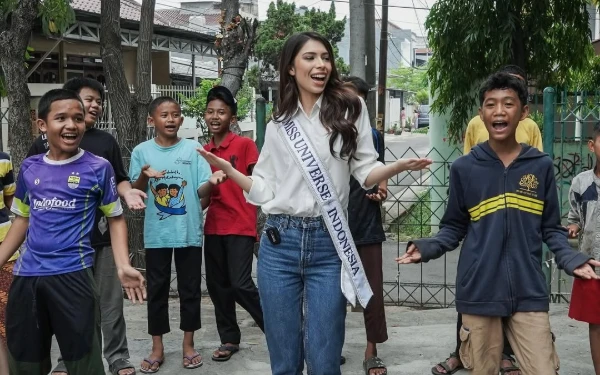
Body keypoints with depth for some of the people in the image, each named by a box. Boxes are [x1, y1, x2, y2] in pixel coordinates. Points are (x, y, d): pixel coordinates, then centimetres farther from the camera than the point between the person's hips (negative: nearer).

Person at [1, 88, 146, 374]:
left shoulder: (98, 168, -4)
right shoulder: (29, 168, 7)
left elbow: (115, 219, 2)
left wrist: (123, 266, -12)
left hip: (72, 276, -4)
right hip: (26, 276, 4)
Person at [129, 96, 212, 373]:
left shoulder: (193, 149, 0)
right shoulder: (142, 151, 1)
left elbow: (201, 190, -3)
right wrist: (143, 177, -20)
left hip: (189, 232, 0)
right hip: (156, 233, 0)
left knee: (190, 288, 8)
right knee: (156, 290, 8)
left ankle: (188, 345, 21)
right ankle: (157, 348, 19)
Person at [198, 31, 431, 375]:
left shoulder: (350, 108, 4)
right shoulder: (278, 126, 11)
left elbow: (365, 172, 4)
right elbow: (265, 191, 13)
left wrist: (399, 166, -15)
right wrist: (227, 169, 4)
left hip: (328, 245, -2)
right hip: (280, 244, 2)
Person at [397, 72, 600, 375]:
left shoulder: (542, 166, 4)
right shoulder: (464, 168, 1)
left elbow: (551, 229, 8)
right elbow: (454, 227, 6)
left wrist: (571, 259, -9)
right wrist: (427, 248, -11)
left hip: (529, 293, 1)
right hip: (478, 294, 0)